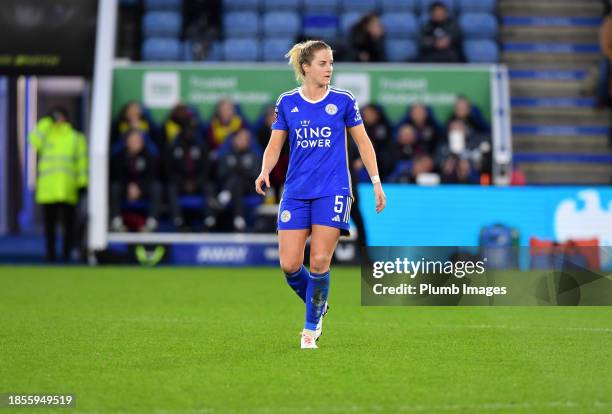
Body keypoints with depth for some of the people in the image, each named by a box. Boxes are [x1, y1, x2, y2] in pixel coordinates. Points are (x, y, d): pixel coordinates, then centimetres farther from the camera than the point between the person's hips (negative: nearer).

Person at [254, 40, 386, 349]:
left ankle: (311, 328, 7)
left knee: (319, 263, -9)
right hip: (296, 193, 2)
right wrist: (265, 172, -10)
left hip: (333, 191, -2)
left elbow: (362, 141, 9)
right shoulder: (287, 102, 5)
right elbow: (274, 145, 9)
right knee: (289, 265, -5)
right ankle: (318, 306, 23)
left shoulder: (343, 101, 1)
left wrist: (376, 182, 5)